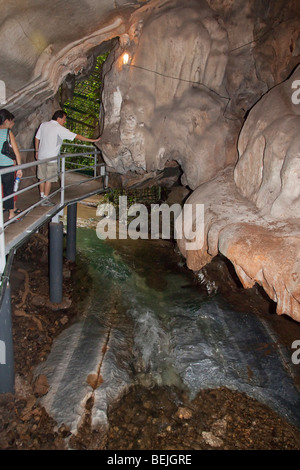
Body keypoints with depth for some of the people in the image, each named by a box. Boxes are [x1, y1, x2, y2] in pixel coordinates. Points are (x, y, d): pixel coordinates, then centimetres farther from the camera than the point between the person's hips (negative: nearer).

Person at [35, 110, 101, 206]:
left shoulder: (43, 125, 6)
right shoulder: (60, 129, -13)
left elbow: (37, 138, 12)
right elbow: (76, 136, -14)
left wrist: (37, 151, 24)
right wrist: (93, 140, -12)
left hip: (41, 156, 7)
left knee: (42, 178, 15)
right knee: (48, 179, 2)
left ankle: (42, 197, 25)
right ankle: (45, 200, 9)